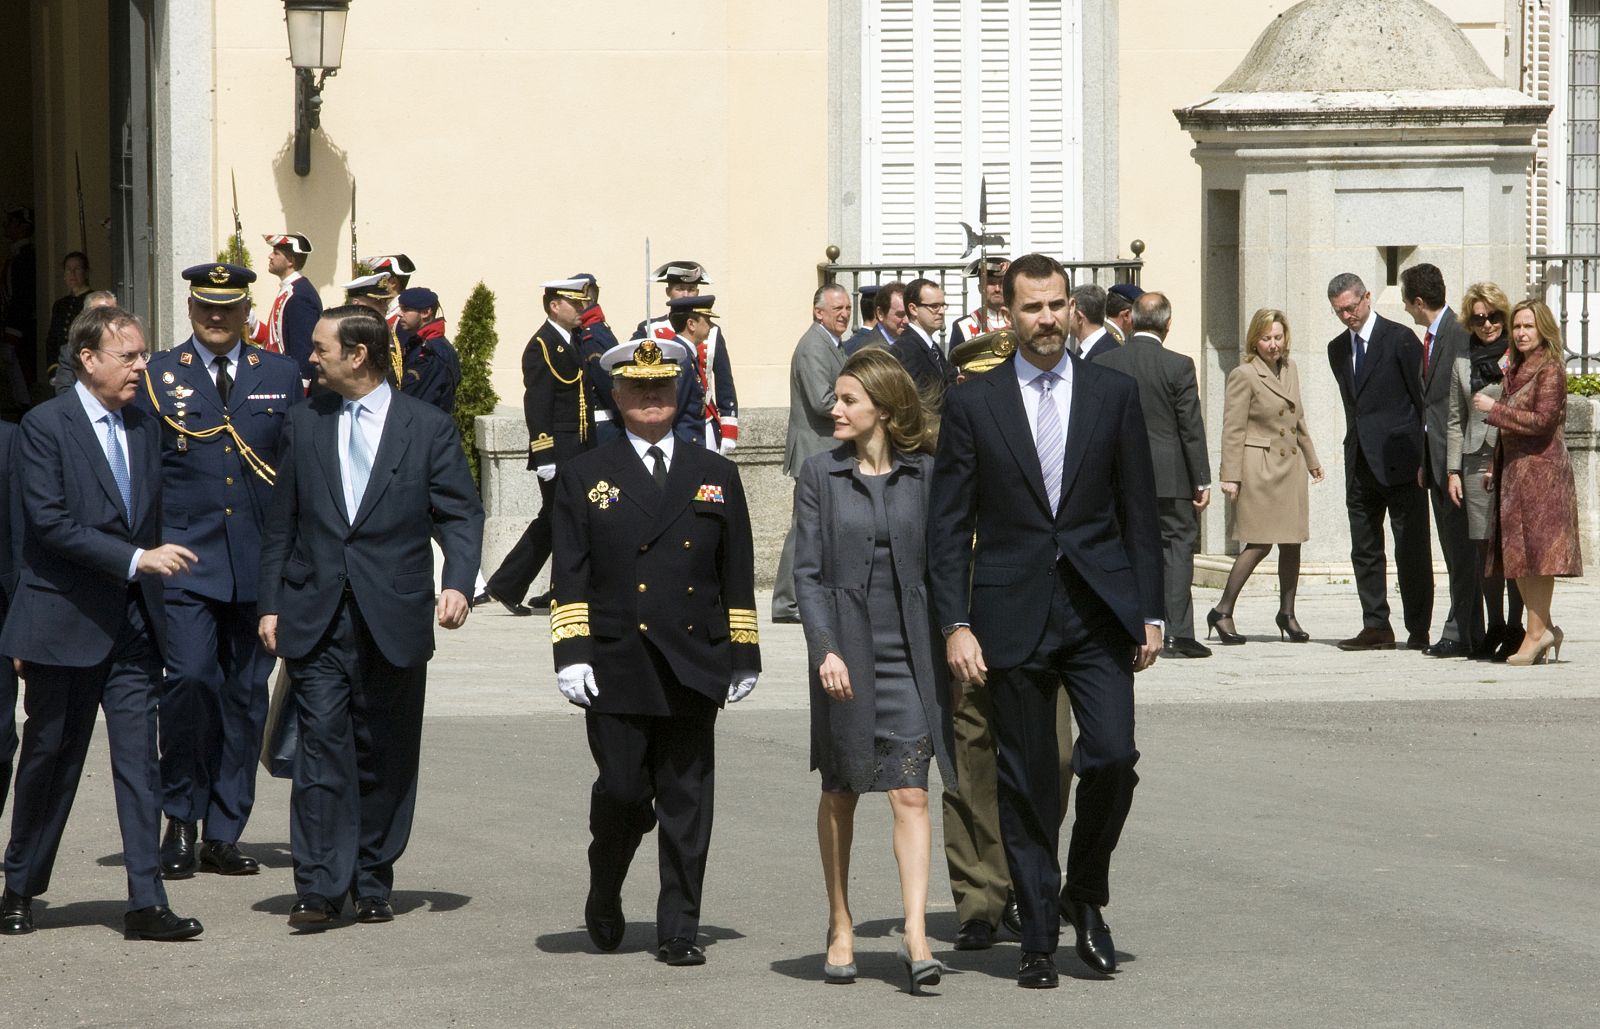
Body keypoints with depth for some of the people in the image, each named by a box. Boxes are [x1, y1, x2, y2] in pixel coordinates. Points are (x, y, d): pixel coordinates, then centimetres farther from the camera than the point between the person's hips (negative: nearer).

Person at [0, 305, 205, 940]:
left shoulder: (145, 428, 12)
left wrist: (152, 589, 13)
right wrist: (136, 559, -21)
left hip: (132, 625, 5)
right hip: (66, 622, -5)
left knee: (139, 761, -3)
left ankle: (146, 904, -5)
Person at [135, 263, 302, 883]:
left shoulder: (281, 376, 10)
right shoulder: (156, 377, 5)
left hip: (260, 564, 2)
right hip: (185, 560, -2)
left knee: (245, 695, 5)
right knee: (189, 679, -17)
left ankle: (223, 834, 13)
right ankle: (181, 821, -1)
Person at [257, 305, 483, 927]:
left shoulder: (427, 427, 3)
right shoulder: (305, 422, 11)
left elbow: (460, 514, 2)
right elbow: (282, 521, 13)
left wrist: (457, 582, -14)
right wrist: (271, 603, 7)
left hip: (395, 619, -1)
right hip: (316, 617, 1)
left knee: (385, 758, 5)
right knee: (321, 747, -9)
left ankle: (373, 884, 16)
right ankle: (319, 888, -9)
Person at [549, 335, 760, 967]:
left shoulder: (716, 476, 13)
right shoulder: (586, 477, 8)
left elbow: (737, 576, 13)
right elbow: (570, 576, 3)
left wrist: (744, 655, 9)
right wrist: (570, 653, -7)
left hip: (693, 669, 2)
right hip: (617, 668, -2)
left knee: (687, 803, 1)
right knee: (622, 792, -2)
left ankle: (679, 931, 6)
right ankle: (604, 901, 24)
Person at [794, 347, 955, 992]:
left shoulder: (925, 474, 2)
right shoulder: (820, 474, 2)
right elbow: (807, 572, -1)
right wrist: (825, 649, -12)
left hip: (909, 653, -1)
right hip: (845, 653, 1)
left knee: (910, 794, -8)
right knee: (840, 794, 10)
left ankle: (916, 935, -13)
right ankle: (840, 926, 23)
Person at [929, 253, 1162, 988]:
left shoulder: (1114, 394, 6)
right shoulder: (972, 403, 3)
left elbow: (1139, 510, 9)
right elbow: (948, 525, 2)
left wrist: (1149, 614, 3)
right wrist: (954, 624, -6)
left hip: (1098, 609, 1)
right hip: (1013, 616, 0)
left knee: (1112, 756, -13)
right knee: (1025, 782, 3)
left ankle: (1085, 893, 12)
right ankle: (1038, 937, 12)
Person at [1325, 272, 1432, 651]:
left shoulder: (1400, 339, -5)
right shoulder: (1337, 349, 14)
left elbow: (1424, 399, -6)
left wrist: (1426, 458, -10)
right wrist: (1354, 454, 13)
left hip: (1400, 463, -7)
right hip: (1360, 464, 7)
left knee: (1411, 549, -3)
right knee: (1365, 550, 7)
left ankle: (1418, 630, 1)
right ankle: (1376, 627, 11)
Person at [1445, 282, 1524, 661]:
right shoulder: (1463, 362, 14)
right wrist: (1454, 470, 11)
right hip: (1477, 461, 4)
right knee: (1485, 547, 2)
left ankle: (1514, 628, 2)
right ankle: (1495, 627, 10)